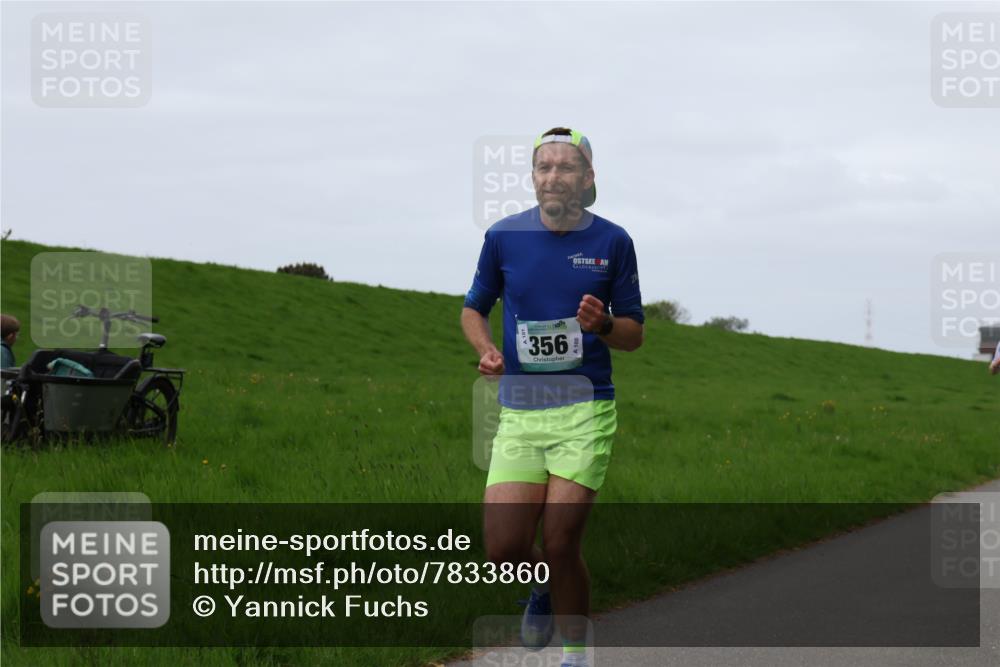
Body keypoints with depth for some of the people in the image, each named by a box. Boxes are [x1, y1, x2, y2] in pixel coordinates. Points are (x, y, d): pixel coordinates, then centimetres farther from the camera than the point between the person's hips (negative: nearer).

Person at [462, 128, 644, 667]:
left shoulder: (612, 242, 1)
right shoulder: (504, 236, 3)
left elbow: (634, 333, 8)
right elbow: (474, 308, 17)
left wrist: (602, 324, -15)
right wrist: (486, 350, -4)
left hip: (584, 410, -2)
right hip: (518, 413, 2)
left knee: (560, 543, -8)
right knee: (504, 549, -6)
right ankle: (545, 585, 30)